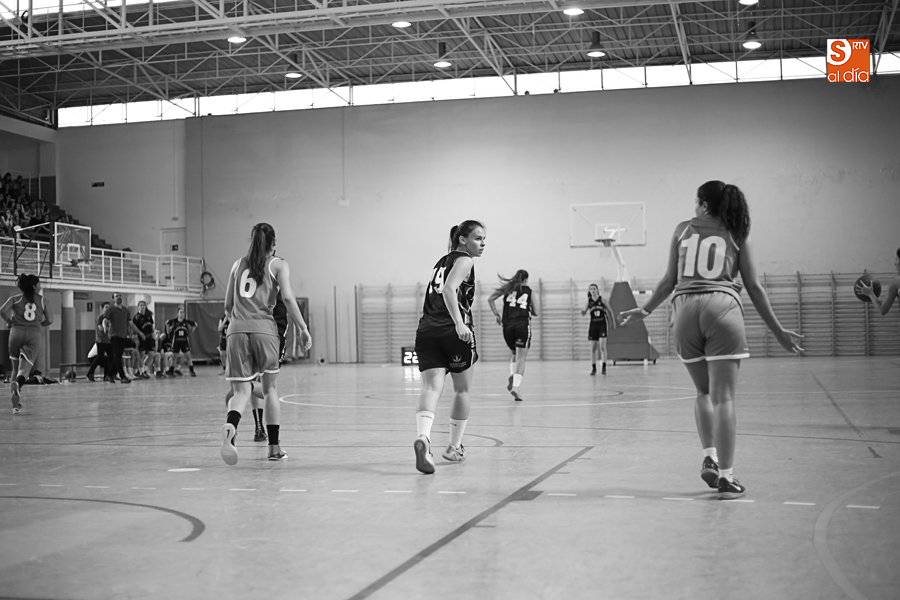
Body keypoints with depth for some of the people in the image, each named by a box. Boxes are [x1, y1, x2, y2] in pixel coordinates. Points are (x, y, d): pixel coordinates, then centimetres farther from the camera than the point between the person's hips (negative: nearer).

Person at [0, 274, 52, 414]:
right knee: (25, 367, -12)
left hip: (17, 332, 1)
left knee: (15, 368, 15)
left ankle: (16, 404, 11)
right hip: (34, 334, -1)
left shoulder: (15, 299, 13)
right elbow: (49, 320, 8)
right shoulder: (42, 299, 13)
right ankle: (18, 384, -48)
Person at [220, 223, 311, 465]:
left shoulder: (238, 265, 19)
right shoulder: (278, 265, 9)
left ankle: (230, 428, -32)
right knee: (270, 388, 14)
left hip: (237, 332, 2)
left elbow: (228, 306, 19)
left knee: (241, 391, 1)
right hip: (264, 329, -2)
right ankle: (274, 447, 16)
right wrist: (303, 329, -4)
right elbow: (288, 298, -7)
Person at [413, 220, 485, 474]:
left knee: (431, 387, -10)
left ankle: (423, 437, -36)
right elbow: (449, 290, -17)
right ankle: (454, 447, 23)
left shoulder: (442, 261, 25)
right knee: (462, 390, 14)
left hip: (426, 331, 6)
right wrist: (459, 323, -27)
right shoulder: (464, 260, 1)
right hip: (454, 331, -6)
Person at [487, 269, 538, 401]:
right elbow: (535, 313, 13)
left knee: (514, 354, 24)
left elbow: (490, 299, 4)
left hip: (507, 325, 2)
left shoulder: (508, 288, 11)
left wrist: (496, 315, 9)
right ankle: (516, 386, -19)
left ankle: (512, 376, 0)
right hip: (523, 325, -2)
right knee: (521, 358, -2)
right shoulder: (529, 292, 10)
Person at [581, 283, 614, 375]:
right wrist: (583, 311, -23)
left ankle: (603, 367, -7)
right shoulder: (589, 301, 4)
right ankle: (593, 368, 10)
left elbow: (609, 311, 8)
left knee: (602, 346, -12)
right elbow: (583, 314, 1)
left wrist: (613, 322, 10)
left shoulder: (602, 299, -1)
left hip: (602, 324, -2)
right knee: (593, 348, 3)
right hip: (593, 325, 2)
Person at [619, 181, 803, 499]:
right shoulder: (737, 235, 12)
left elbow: (669, 281, 13)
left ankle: (709, 458, 7)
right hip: (723, 309, -2)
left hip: (686, 309, 2)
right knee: (723, 398, -2)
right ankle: (726, 476, -2)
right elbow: (754, 287, 10)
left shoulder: (683, 230, 15)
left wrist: (644, 311, 25)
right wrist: (778, 330, 16)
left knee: (704, 392, 19)